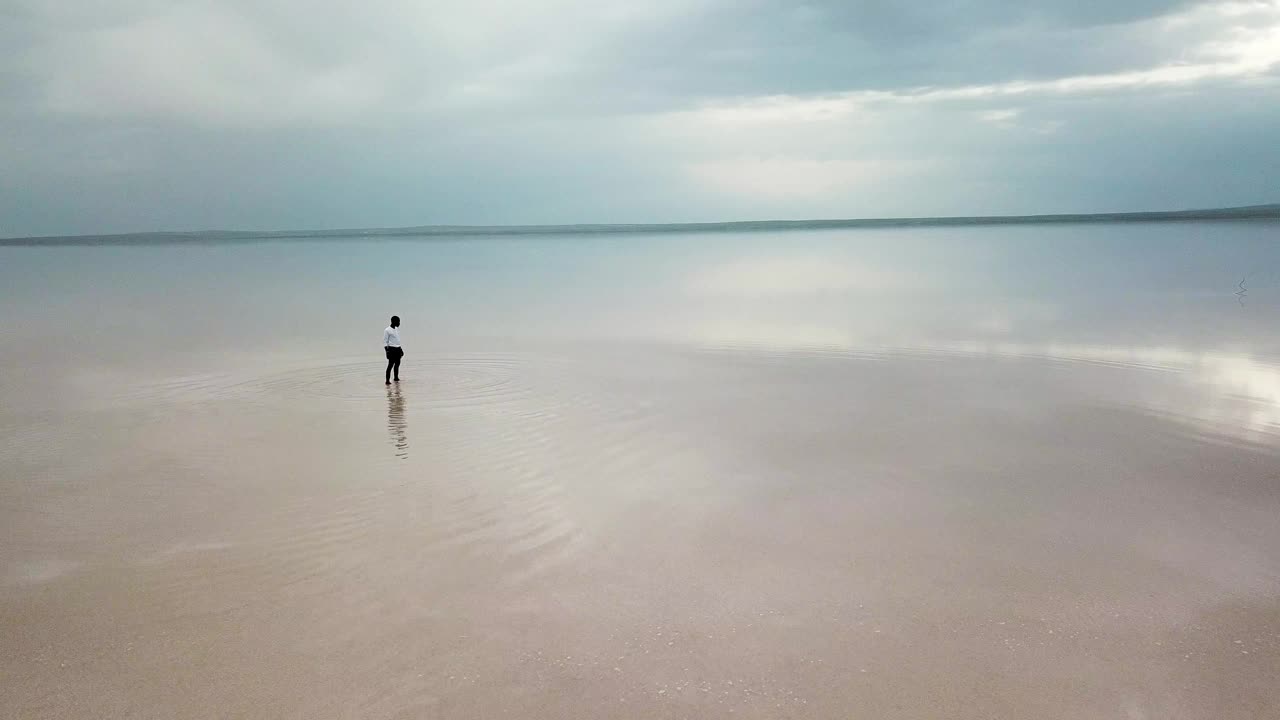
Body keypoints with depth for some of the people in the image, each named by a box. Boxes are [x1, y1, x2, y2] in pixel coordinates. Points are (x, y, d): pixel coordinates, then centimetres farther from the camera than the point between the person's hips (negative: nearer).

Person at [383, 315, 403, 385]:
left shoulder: (397, 329, 13)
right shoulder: (387, 330, -10)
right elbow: (385, 342, -10)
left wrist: (401, 349, 23)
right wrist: (387, 350, -20)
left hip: (398, 349, 8)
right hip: (392, 349, -8)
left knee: (397, 364, 14)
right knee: (390, 364, -11)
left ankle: (396, 378, 28)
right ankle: (387, 380, -12)